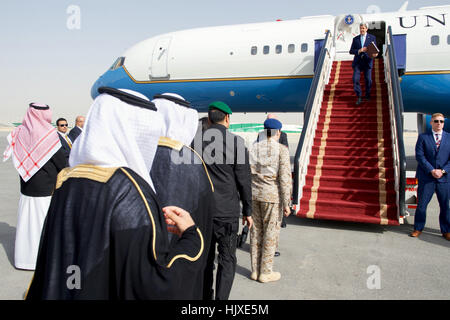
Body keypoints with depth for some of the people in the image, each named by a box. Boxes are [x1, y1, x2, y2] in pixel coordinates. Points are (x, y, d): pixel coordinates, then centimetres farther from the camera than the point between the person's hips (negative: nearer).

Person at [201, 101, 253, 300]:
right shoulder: (236, 142, -8)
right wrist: (247, 211, 3)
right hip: (226, 211, -4)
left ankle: (205, 295, 30)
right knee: (227, 260, 9)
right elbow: (244, 181, -7)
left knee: (206, 257, 18)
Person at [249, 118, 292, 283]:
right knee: (271, 234, 6)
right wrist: (286, 204, -6)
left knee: (256, 232, 13)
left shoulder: (254, 148, 6)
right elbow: (285, 178, -11)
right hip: (272, 196, -5)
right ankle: (265, 272, 16)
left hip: (254, 195, 5)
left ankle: (255, 270, 22)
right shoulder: (282, 150, -7)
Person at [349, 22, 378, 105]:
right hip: (357, 62, 1)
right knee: (355, 79, -12)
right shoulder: (355, 39, 12)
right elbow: (351, 51, 6)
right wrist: (359, 51, -13)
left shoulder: (372, 38, 8)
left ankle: (367, 95, 23)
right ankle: (359, 97, -3)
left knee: (368, 79, -1)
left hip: (367, 61, -1)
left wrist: (374, 54, -17)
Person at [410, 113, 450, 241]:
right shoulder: (423, 137, 3)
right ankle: (418, 229, 18)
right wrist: (432, 170, -13)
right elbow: (419, 156, -5)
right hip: (426, 177, -1)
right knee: (421, 205, 3)